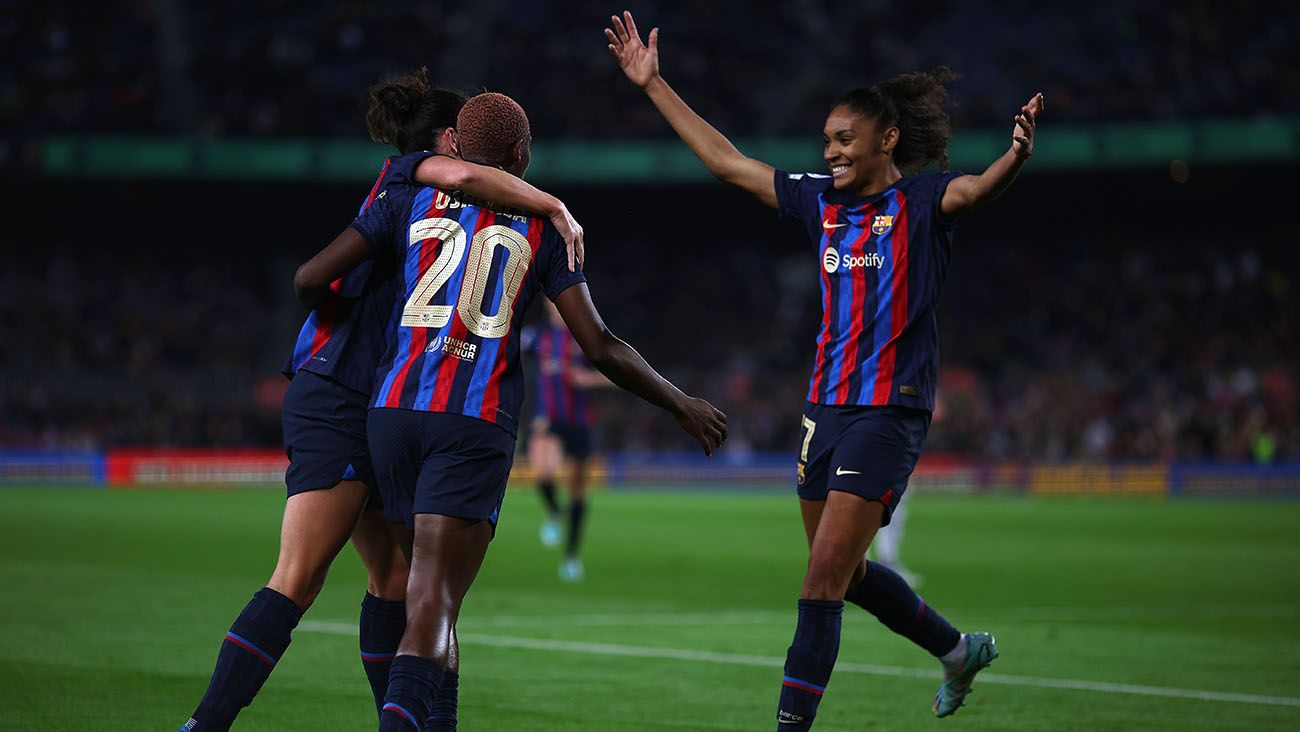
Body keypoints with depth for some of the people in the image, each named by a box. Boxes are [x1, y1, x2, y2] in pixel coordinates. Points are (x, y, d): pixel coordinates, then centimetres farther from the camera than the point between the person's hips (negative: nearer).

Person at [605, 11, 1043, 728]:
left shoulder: (922, 200, -7)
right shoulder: (821, 200, 10)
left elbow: (976, 189, -28)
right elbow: (726, 161, 15)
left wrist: (1017, 153, -51)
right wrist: (653, 84, 14)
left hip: (890, 412, -7)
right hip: (827, 405, 7)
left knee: (825, 575, -11)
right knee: (844, 572, 17)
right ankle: (958, 649, 39)